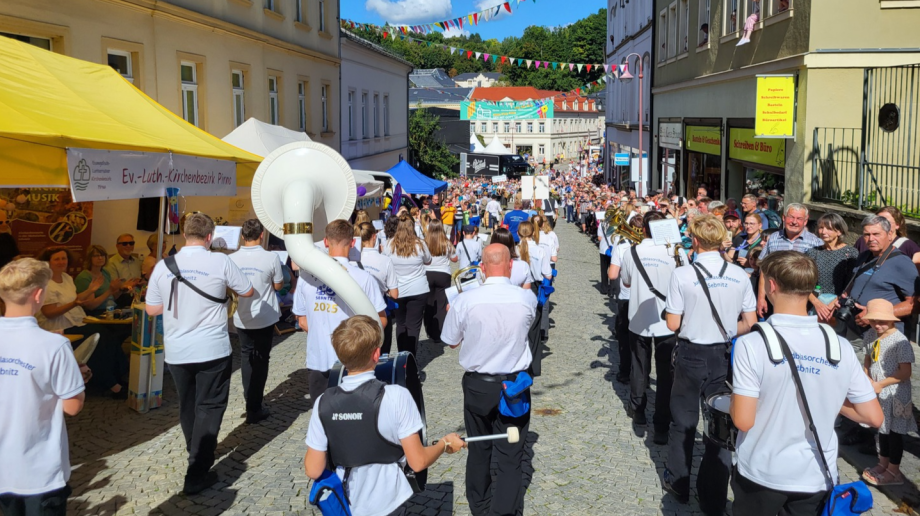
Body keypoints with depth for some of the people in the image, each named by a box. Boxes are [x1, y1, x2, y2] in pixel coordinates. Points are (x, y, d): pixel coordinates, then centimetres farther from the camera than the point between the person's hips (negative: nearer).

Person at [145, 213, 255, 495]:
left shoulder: (163, 266, -3)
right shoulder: (220, 262, -12)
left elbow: (151, 309, 6)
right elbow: (248, 292, 1)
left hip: (176, 351, 4)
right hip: (212, 350, -4)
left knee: (188, 406, 20)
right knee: (209, 407, 4)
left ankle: (199, 454, 39)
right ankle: (197, 474, 2)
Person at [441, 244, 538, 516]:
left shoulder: (465, 301, -16)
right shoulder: (527, 298, -13)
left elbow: (452, 342, -1)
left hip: (476, 385, 1)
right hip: (513, 386, -1)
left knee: (478, 450, 21)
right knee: (510, 458, 6)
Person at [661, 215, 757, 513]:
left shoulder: (682, 275, -14)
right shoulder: (739, 275, -6)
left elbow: (673, 324, -10)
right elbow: (749, 323, -1)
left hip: (691, 355, -2)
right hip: (724, 356, 2)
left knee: (684, 422, 16)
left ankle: (678, 484, 31)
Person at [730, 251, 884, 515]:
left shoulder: (751, 344, -19)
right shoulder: (840, 347, -7)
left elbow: (743, 421, -18)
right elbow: (874, 417, -2)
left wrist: (734, 395, 1)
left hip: (762, 473, -2)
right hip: (817, 476, 2)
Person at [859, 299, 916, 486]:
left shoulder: (900, 341, -22)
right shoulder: (870, 336, -1)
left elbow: (905, 372, -21)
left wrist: (880, 384, -18)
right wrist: (867, 379, -4)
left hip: (895, 394, -7)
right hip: (878, 392, 7)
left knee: (894, 431, 5)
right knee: (883, 428, 20)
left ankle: (894, 471, 16)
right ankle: (883, 464, 36)